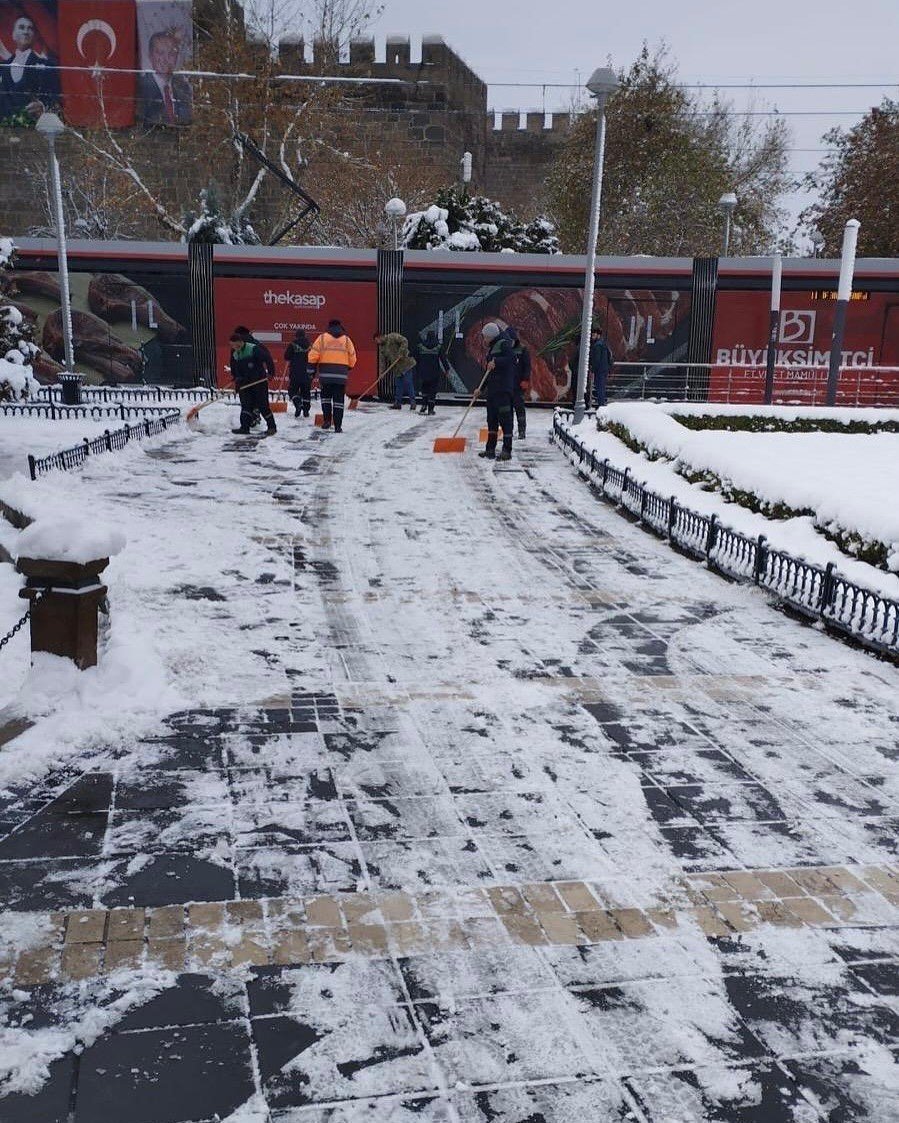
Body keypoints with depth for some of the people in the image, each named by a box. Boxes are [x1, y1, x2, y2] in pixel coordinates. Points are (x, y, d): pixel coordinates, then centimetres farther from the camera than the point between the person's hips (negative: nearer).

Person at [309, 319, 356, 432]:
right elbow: (352, 358, 11)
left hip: (325, 373, -1)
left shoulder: (322, 337, 4)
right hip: (341, 374, 1)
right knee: (338, 400, 3)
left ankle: (327, 420, 6)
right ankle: (338, 426, -1)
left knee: (326, 396, 18)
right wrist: (348, 368, 28)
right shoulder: (346, 339, 9)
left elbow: (313, 354, -2)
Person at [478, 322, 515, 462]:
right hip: (492, 389, 10)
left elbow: (512, 359, -23)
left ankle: (507, 450, -5)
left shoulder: (504, 344, -6)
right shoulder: (491, 348, 21)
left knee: (505, 418, -7)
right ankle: (490, 449, 17)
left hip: (503, 389, -10)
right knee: (492, 419, 11)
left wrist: (496, 362, -26)